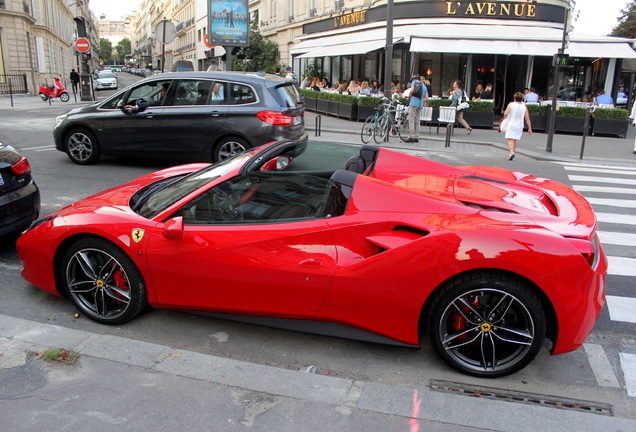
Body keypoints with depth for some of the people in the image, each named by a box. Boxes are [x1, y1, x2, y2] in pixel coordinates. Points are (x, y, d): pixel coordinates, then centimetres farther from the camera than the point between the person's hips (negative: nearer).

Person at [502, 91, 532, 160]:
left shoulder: (511, 104, -4)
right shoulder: (524, 107, 5)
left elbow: (505, 114, -13)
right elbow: (527, 118, 5)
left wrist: (505, 118, 10)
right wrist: (529, 128, 9)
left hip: (511, 124, -4)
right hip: (520, 126, 4)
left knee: (510, 139, -9)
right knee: (515, 140, 17)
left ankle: (511, 153, -29)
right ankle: (512, 153, 25)